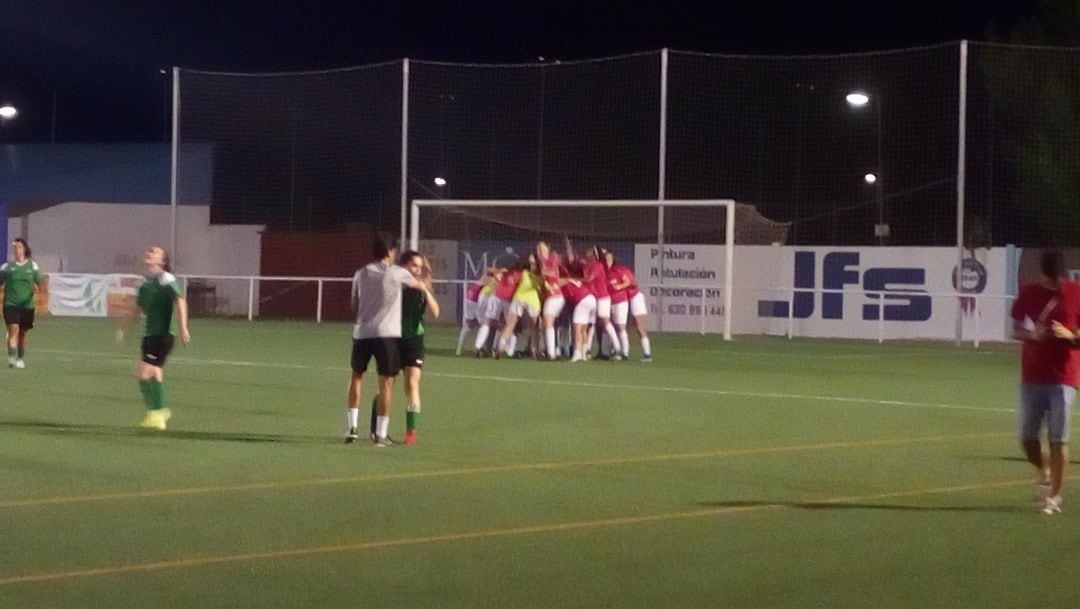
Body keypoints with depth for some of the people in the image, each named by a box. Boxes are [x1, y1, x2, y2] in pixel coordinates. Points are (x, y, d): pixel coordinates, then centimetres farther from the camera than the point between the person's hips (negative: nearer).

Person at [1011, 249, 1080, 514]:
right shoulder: (1029, 293, 3)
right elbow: (1015, 330, 10)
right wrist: (1032, 335, -12)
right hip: (1032, 376, 3)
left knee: (1058, 438, -4)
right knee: (1027, 436, 3)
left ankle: (1054, 496, 4)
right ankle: (1043, 472, 34)